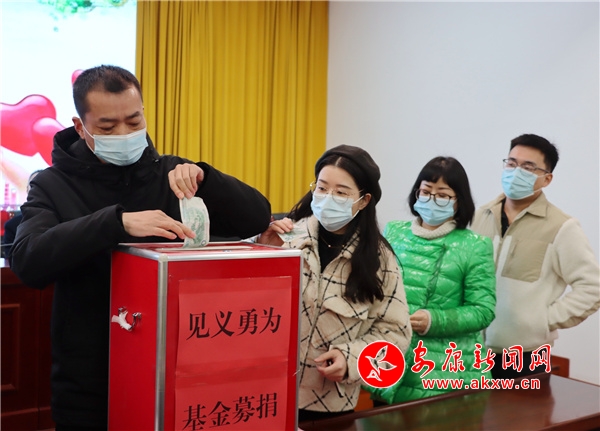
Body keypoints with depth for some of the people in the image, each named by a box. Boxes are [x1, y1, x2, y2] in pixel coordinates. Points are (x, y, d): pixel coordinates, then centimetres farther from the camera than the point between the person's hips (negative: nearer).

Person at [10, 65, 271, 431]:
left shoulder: (171, 175, 1)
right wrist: (118, 221, -35)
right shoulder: (54, 186, -4)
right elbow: (29, 263, -23)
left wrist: (204, 178, -20)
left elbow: (259, 219, -4)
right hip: (88, 384, -2)